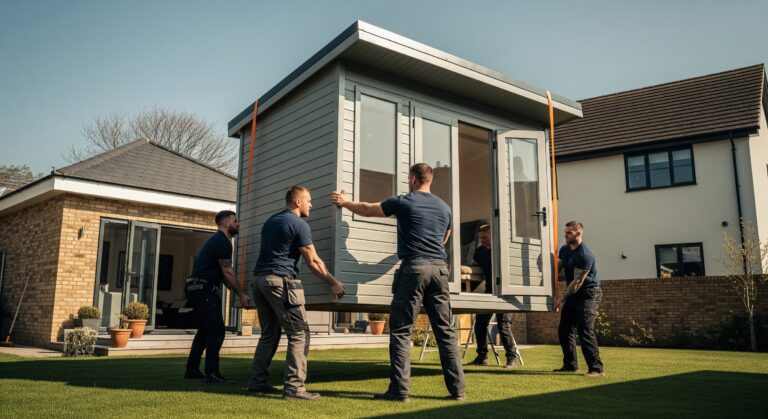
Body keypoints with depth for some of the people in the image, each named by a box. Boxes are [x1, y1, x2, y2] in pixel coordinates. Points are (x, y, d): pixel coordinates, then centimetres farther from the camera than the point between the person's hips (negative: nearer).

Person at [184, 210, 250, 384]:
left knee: (205, 330, 18)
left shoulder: (215, 240, 22)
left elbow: (222, 273, 24)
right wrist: (241, 294, -6)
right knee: (217, 331, -8)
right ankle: (212, 374, -6)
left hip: (194, 288, 11)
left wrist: (237, 292, 21)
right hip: (204, 289, -11)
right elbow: (227, 273, -13)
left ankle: (192, 370, 23)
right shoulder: (223, 242, -10)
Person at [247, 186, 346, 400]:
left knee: (269, 334, 16)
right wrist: (333, 283, 3)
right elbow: (313, 261, -6)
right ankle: (293, 387, -10)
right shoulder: (299, 224, -5)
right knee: (299, 334, -5)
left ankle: (257, 382, 16)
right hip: (280, 281, -9)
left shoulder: (271, 221, 22)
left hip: (259, 279, 9)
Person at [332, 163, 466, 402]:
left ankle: (399, 390, -2)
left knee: (401, 330, 0)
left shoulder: (404, 202, 2)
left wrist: (344, 202, 32)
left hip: (414, 268, -5)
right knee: (445, 330, 8)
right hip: (440, 268, 5)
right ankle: (457, 389, 9)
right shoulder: (444, 208, 16)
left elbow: (367, 210, 14)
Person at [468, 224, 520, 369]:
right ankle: (482, 357, 18)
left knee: (503, 326, -7)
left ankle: (512, 358, 4)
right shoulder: (479, 251, 7)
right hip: (489, 291, 7)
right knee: (480, 324, 6)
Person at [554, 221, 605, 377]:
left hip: (589, 293, -9)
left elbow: (577, 282, -22)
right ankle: (570, 364, 21)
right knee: (564, 329, 10)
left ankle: (596, 369, -13)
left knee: (585, 330, -17)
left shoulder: (585, 255, -21)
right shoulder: (564, 249, 7)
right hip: (573, 294, 9)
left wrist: (562, 300, -20)